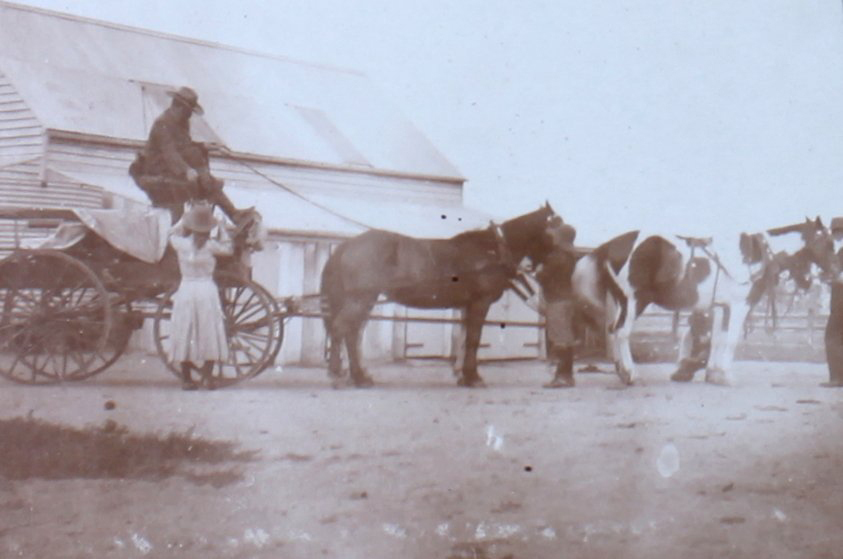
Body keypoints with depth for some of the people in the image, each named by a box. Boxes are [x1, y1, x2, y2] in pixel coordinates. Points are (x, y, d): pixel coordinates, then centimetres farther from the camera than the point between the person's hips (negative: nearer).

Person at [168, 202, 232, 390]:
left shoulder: (181, 243, -5)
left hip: (185, 291, 2)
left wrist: (185, 218, 17)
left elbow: (172, 233, 17)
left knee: (184, 335, 8)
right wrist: (220, 229, 13)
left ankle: (186, 378, 9)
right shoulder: (210, 245, -10)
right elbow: (228, 248, 8)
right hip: (207, 291, -2)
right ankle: (208, 376, 4)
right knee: (209, 334, 8)